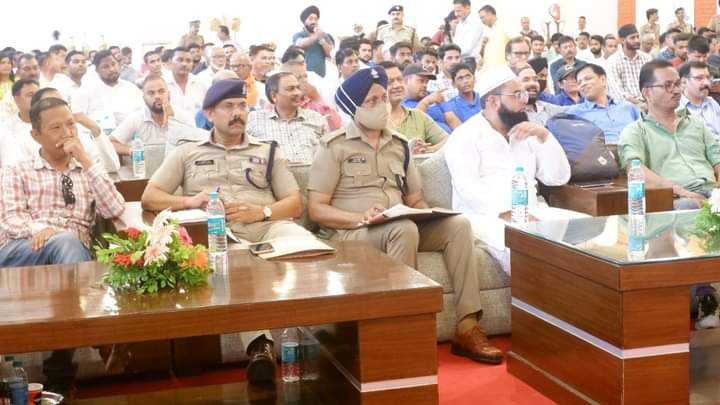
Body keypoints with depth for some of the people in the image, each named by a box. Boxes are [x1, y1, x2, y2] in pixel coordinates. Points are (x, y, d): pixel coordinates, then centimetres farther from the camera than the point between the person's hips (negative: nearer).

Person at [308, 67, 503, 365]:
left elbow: (415, 201, 18)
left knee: (458, 224, -18)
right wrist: (361, 218, -21)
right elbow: (316, 209, -7)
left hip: (400, 229, 6)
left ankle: (467, 327, -21)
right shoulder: (334, 146, -1)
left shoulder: (399, 145, 17)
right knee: (405, 229, -36)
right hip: (349, 234, -6)